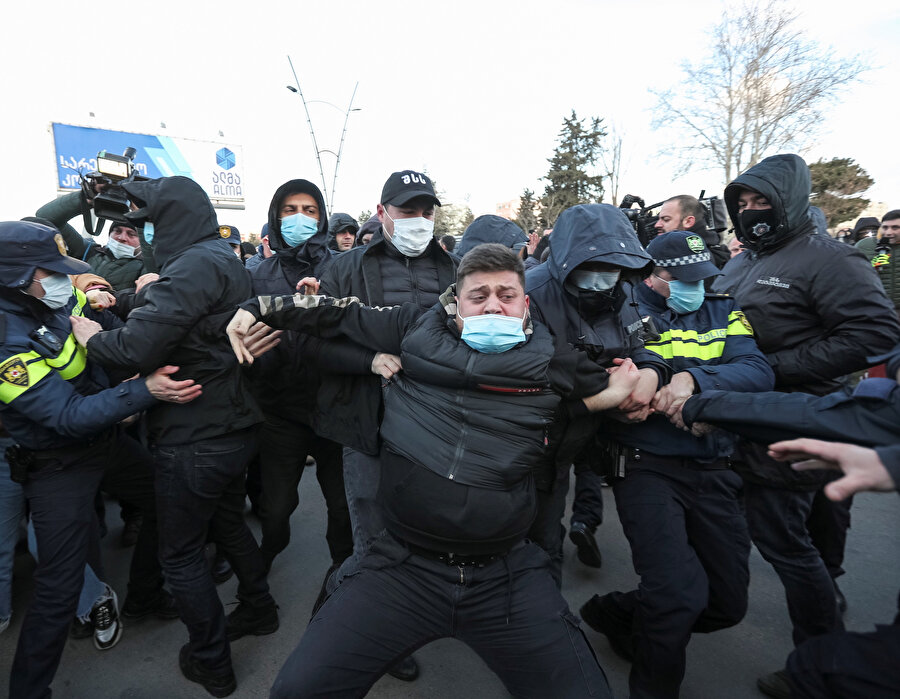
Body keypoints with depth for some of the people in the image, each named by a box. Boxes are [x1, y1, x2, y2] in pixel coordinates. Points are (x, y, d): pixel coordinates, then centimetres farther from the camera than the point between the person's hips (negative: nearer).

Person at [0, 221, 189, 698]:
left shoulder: (66, 300, -6)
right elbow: (70, 416, -31)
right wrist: (145, 391, -41)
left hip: (106, 439, 7)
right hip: (59, 465, -7)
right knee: (59, 590, -3)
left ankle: (144, 594, 41)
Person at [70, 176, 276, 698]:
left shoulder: (195, 266, -21)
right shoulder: (226, 260, 10)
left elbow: (136, 347, -26)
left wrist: (92, 337, -7)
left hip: (196, 439, -9)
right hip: (234, 425, 9)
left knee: (181, 552, 9)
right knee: (228, 521, 26)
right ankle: (258, 610, 45)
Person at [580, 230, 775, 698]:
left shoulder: (722, 311, 11)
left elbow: (759, 372, -4)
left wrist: (693, 378, -21)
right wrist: (669, 398, -22)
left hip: (714, 472, 6)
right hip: (648, 467, -5)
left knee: (728, 602, 10)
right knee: (680, 596, -18)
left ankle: (614, 614, 33)